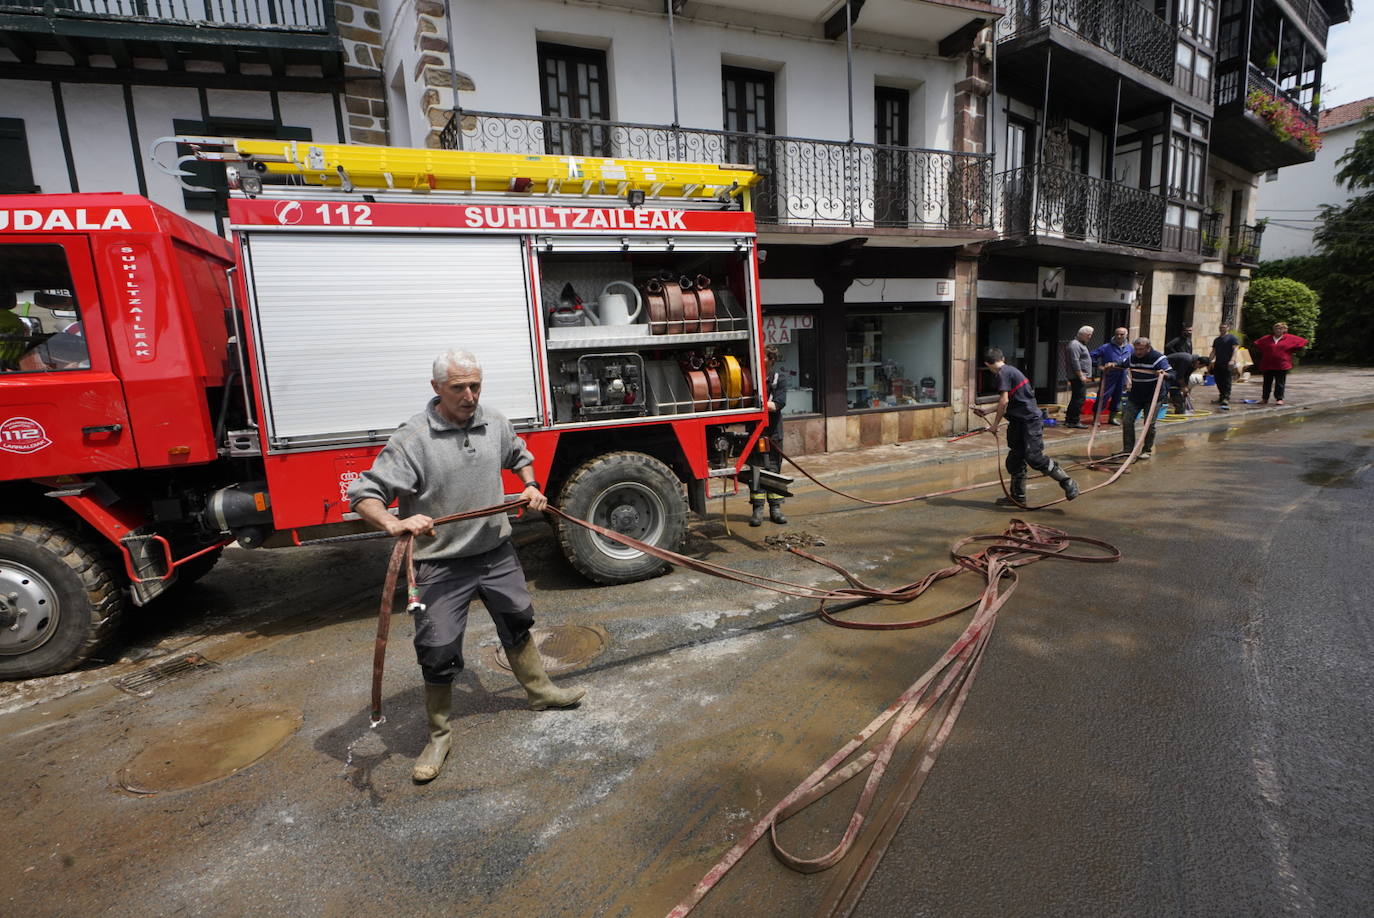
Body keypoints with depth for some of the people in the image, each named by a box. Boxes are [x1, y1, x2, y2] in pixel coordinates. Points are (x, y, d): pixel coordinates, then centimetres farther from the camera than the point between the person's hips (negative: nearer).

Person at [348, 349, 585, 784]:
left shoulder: (495, 422, -1)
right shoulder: (412, 438, -18)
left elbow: (518, 454, 21)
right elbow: (363, 494, -19)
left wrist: (531, 485, 5)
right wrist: (395, 524, -37)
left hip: (496, 552, 5)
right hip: (441, 564, -5)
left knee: (517, 623, 21)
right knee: (437, 651, 2)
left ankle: (539, 691, 44)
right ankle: (438, 737, 27)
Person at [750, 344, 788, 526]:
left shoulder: (780, 377, -2)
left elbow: (778, 403, -13)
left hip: (773, 430, 0)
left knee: (774, 468, 6)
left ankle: (775, 508, 16)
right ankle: (757, 510, 5)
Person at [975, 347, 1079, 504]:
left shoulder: (1003, 373, -12)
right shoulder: (1010, 370, 17)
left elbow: (1004, 401, -18)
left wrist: (995, 424, -10)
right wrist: (987, 411, 30)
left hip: (1029, 420, -10)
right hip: (1018, 422, 10)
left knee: (1034, 458, -12)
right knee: (1014, 460, 10)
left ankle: (1068, 483, 1)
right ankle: (1018, 496, 18)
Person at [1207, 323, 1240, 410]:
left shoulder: (1232, 338, 1)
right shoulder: (1216, 340, 21)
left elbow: (1235, 349, -9)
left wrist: (1232, 360, -22)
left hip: (1227, 364, -7)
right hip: (1217, 364, 7)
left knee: (1227, 382, -11)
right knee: (1219, 382, 10)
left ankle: (1226, 399, -19)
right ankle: (1222, 396, 23)